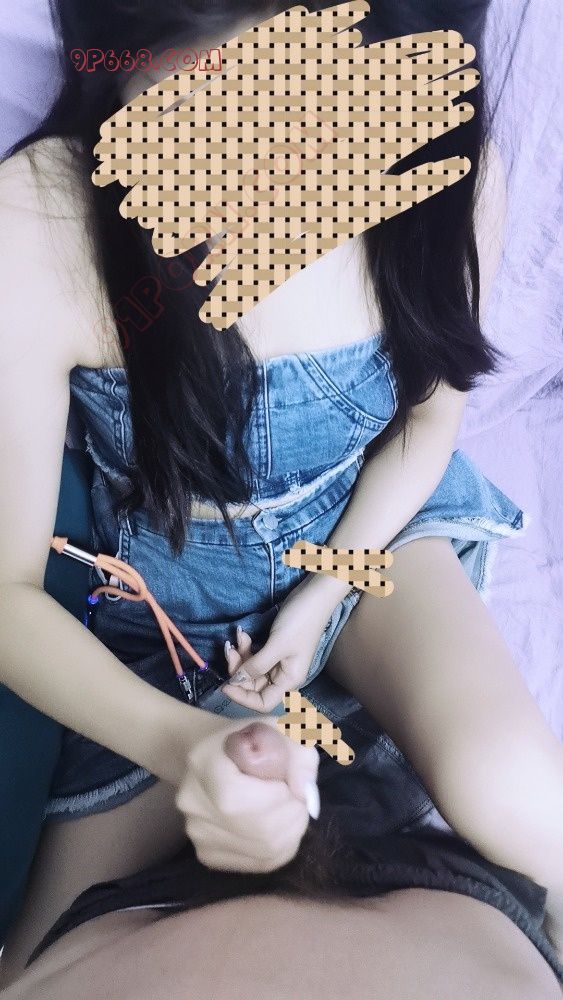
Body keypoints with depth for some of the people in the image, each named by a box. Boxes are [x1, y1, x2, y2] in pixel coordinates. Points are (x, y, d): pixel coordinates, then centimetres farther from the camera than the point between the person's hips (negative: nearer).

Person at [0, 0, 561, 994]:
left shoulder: (446, 171, -19)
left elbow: (429, 412, 0)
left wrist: (329, 592, -13)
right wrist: (181, 746, -38)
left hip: (374, 534, 1)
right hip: (175, 612, 0)